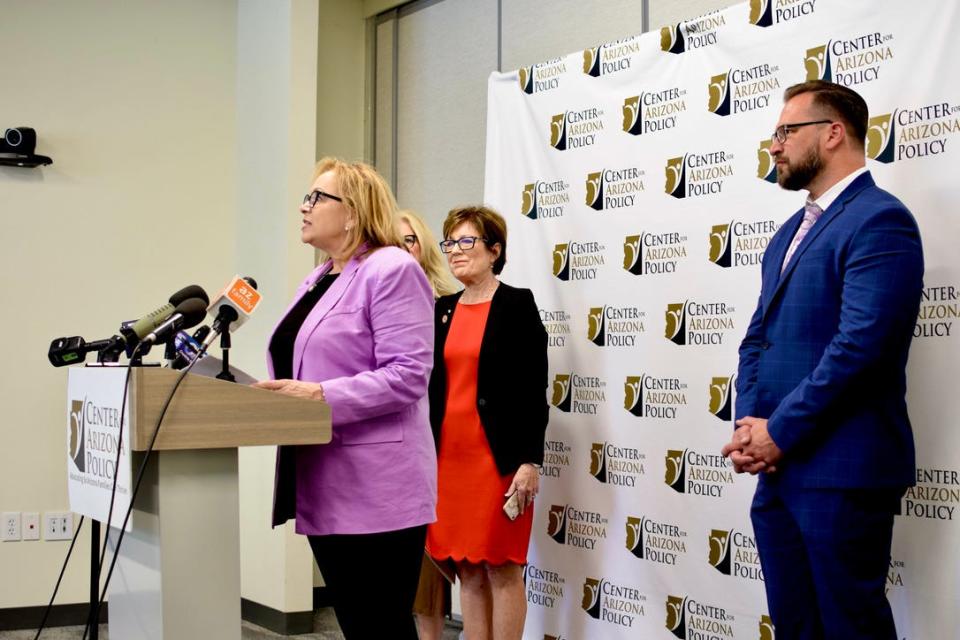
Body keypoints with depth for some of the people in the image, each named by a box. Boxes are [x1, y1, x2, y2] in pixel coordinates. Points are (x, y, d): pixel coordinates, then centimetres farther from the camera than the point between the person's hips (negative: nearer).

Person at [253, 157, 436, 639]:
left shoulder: (392, 270, -10)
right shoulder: (316, 283, 19)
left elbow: (406, 375, -19)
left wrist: (319, 396, -22)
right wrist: (276, 394, 3)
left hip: (376, 490, -9)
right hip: (326, 490, 9)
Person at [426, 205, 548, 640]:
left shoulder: (517, 305, -3)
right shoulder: (442, 310, 13)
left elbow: (535, 389, -8)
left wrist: (530, 461, -14)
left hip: (499, 456, -5)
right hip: (448, 454, 6)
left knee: (501, 568, -1)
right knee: (468, 570, 8)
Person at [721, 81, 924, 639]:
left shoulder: (879, 220, -11)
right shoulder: (790, 233, 18)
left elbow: (860, 343, -20)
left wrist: (778, 431, -15)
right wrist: (750, 423, -2)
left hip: (841, 469, -8)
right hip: (779, 468, 9)